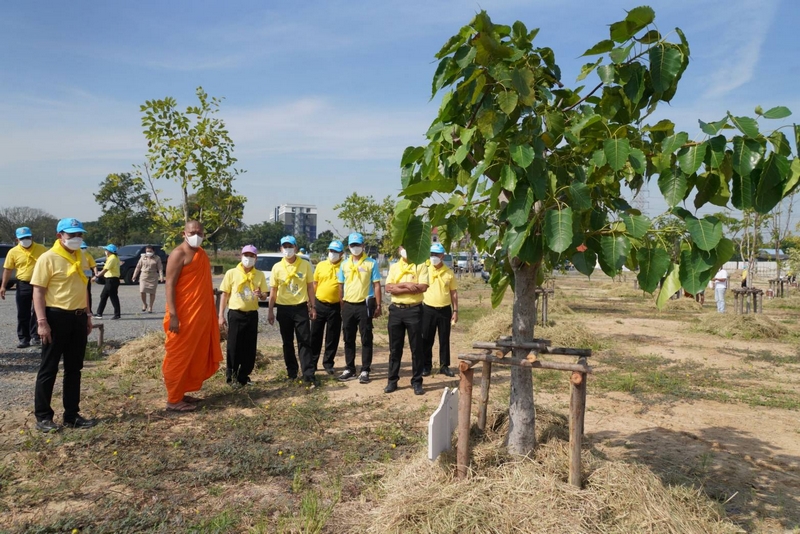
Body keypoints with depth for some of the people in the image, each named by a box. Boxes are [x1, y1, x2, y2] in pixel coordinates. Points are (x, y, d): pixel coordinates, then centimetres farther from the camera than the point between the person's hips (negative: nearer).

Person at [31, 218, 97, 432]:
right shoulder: (48, 258, -10)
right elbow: (38, 291, -13)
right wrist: (42, 322, -19)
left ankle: (72, 415, 20)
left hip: (78, 318, 7)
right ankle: (43, 417, 12)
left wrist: (87, 313, 17)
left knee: (74, 368, 11)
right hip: (57, 317, -7)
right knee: (49, 369, 2)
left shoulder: (79, 257, 12)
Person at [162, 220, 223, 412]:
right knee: (178, 357, -1)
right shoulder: (179, 254, -12)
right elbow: (170, 285, -17)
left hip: (200, 314, 9)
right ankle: (173, 399, 7)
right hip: (183, 316, -9)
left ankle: (182, 393, 24)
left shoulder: (201, 254, 14)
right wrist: (173, 316, -23)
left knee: (194, 357, 13)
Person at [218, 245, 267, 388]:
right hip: (235, 314, -2)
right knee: (234, 347, 0)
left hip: (252, 314, 2)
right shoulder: (231, 273, 0)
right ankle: (232, 376, 14)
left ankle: (243, 376, 19)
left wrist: (260, 295, -18)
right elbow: (224, 295, 2)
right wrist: (221, 315, -3)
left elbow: (265, 296, 7)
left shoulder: (260, 275, 5)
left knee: (250, 348, 6)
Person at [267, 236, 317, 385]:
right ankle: (292, 372, 23)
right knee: (287, 342, 11)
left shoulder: (305, 265, -1)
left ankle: (309, 375, -2)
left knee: (304, 342, -3)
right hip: (283, 309, 2)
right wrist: (270, 310, 2)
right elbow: (273, 290, 5)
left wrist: (312, 307, 2)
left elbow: (310, 287, 4)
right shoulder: (277, 267, 1)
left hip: (301, 307, -1)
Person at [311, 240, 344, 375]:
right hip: (319, 305, 2)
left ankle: (328, 363, 20)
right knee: (315, 335, 9)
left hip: (335, 307, -2)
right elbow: (314, 284, 11)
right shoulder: (321, 265, 5)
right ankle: (312, 362, 21)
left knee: (332, 337, 6)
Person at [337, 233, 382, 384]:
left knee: (366, 339, 2)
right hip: (348, 305, 4)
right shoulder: (345, 264, 10)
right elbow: (341, 285, 14)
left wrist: (378, 305, -8)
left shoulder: (371, 263, -1)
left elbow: (376, 285, -3)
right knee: (348, 339, 10)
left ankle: (365, 370, 8)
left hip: (364, 305, -4)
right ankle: (349, 369, 20)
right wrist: (341, 306, 11)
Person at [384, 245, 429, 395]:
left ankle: (417, 382, 11)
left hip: (414, 310, -3)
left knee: (416, 348, 2)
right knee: (394, 348, 8)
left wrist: (400, 286, -11)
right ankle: (392, 380, 17)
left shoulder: (421, 266, 0)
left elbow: (423, 287, -13)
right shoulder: (394, 267, 10)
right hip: (396, 310, 3)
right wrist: (407, 285, -14)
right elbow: (388, 288, -2)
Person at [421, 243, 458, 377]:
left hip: (445, 310, 1)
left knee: (444, 339, 7)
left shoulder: (449, 273, 2)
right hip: (428, 309, 0)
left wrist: (455, 310, 2)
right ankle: (426, 366, 16)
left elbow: (454, 293, 6)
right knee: (427, 339, 5)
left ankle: (444, 366, 17)